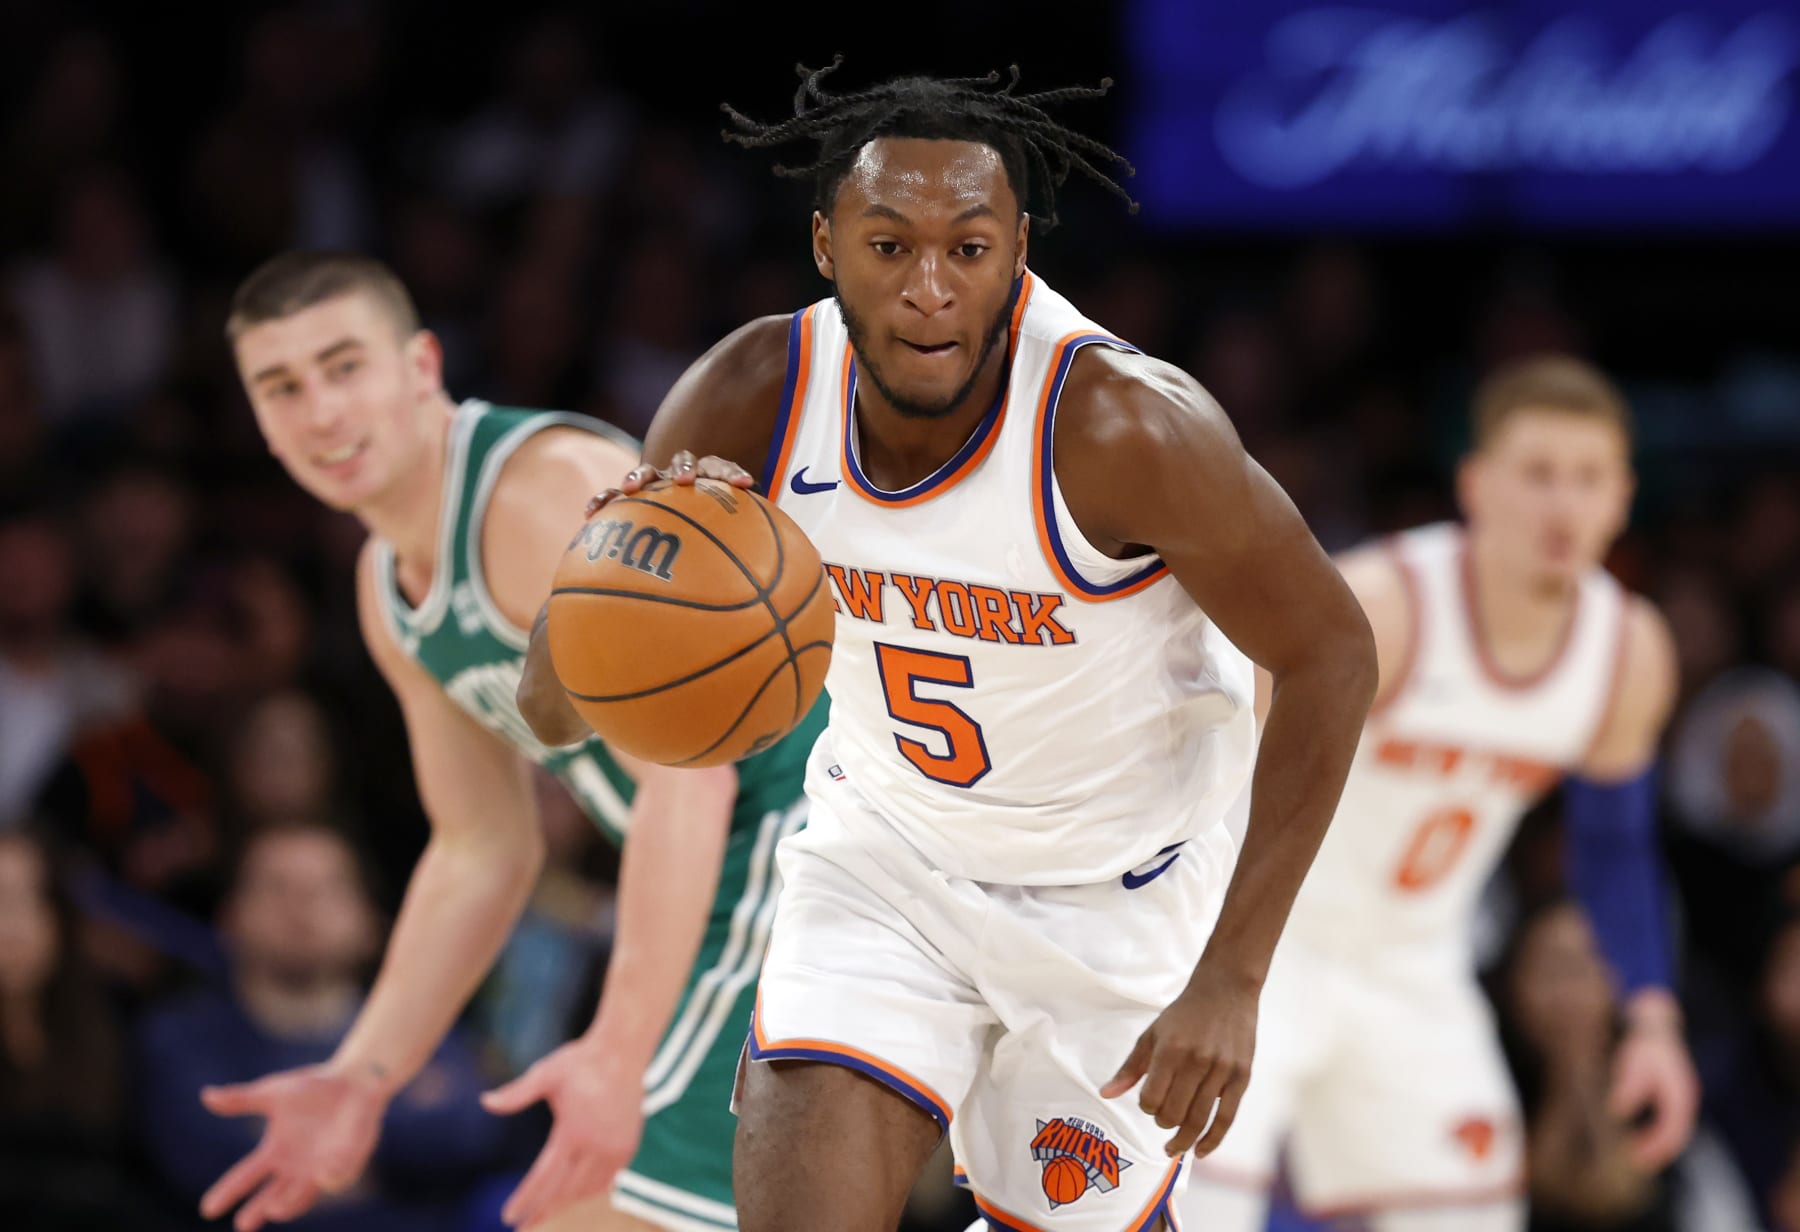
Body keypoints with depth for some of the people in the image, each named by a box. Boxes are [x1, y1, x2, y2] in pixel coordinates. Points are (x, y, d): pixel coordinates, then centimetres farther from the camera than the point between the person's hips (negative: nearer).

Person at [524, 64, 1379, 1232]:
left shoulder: (1121, 425, -31)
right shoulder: (752, 400, -20)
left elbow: (1332, 654, -19)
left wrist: (1232, 978, -22)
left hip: (1116, 894, -2)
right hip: (881, 854, 2)